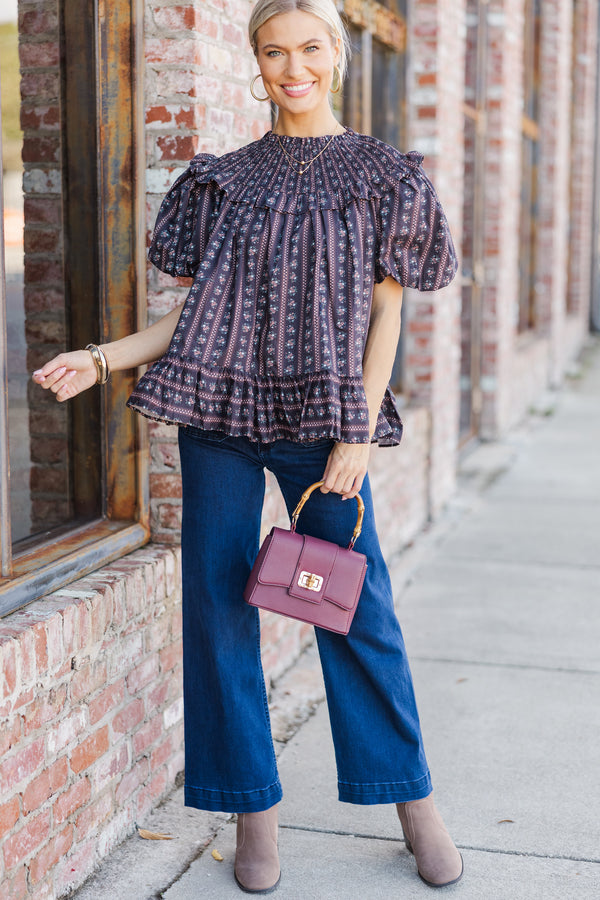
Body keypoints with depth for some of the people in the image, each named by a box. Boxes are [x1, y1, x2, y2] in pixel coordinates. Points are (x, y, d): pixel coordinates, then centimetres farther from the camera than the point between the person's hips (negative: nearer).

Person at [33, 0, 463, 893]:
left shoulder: (382, 175, 6)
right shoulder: (223, 180, 11)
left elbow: (385, 315, 2)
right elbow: (197, 314, 12)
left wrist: (358, 434, -7)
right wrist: (101, 359, -1)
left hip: (321, 416, -2)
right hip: (221, 411, 2)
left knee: (357, 606, 1)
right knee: (218, 602, 3)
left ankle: (414, 803, 17)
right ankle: (253, 811, 16)